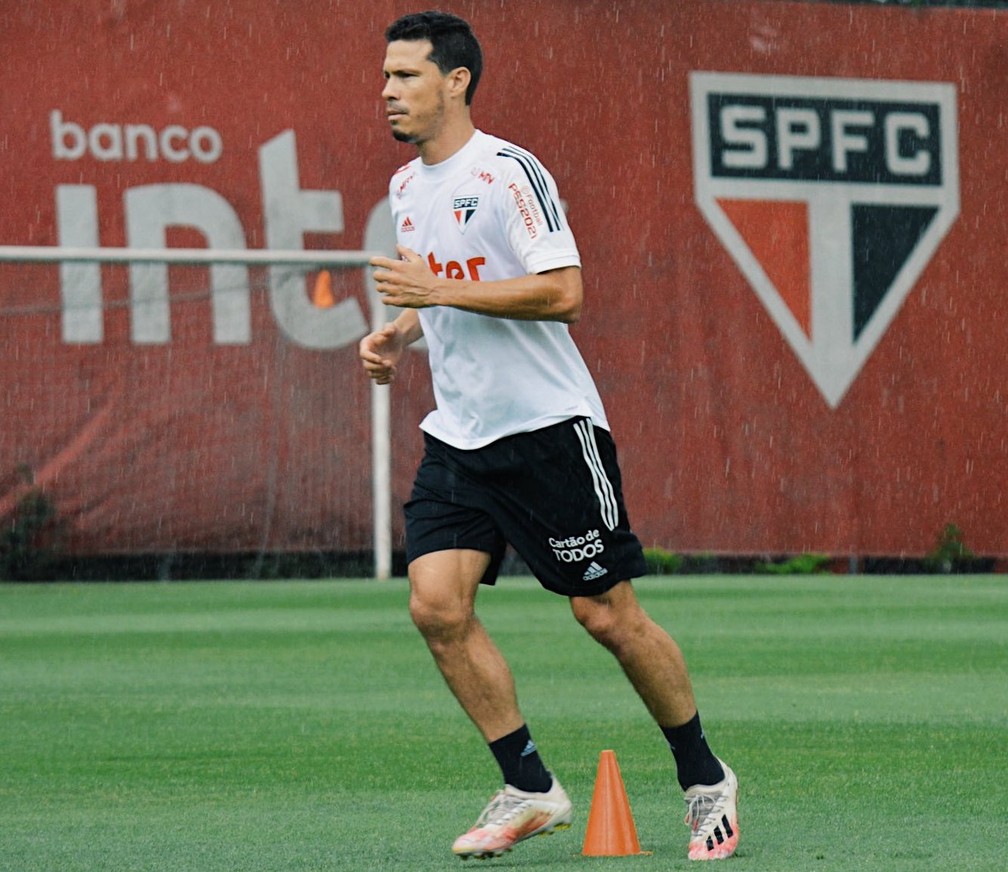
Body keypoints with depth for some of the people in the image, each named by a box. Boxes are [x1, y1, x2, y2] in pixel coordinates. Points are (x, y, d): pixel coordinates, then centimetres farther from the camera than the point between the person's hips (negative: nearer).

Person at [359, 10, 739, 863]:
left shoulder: (507, 172, -13)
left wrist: (438, 289, -22)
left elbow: (562, 291, -21)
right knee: (437, 603, -10)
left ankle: (706, 778, 16)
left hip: (549, 426, -7)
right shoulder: (407, 186, 12)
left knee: (607, 615, -3)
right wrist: (397, 334, 8)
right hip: (458, 434, 7)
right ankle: (530, 790, -1)